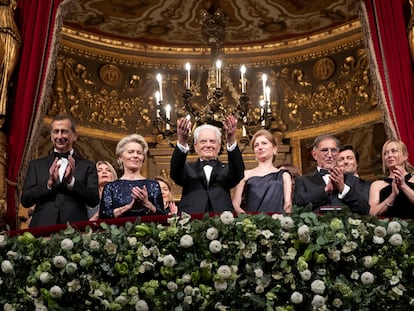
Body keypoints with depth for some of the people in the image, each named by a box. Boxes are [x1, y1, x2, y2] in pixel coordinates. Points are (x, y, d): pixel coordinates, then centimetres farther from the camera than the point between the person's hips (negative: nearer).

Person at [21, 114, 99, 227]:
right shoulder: (36, 165, 11)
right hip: (42, 229, 1)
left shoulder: (88, 166, 5)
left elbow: (94, 201, -3)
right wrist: (49, 183, -11)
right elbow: (25, 201, 4)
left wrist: (72, 181, -16)